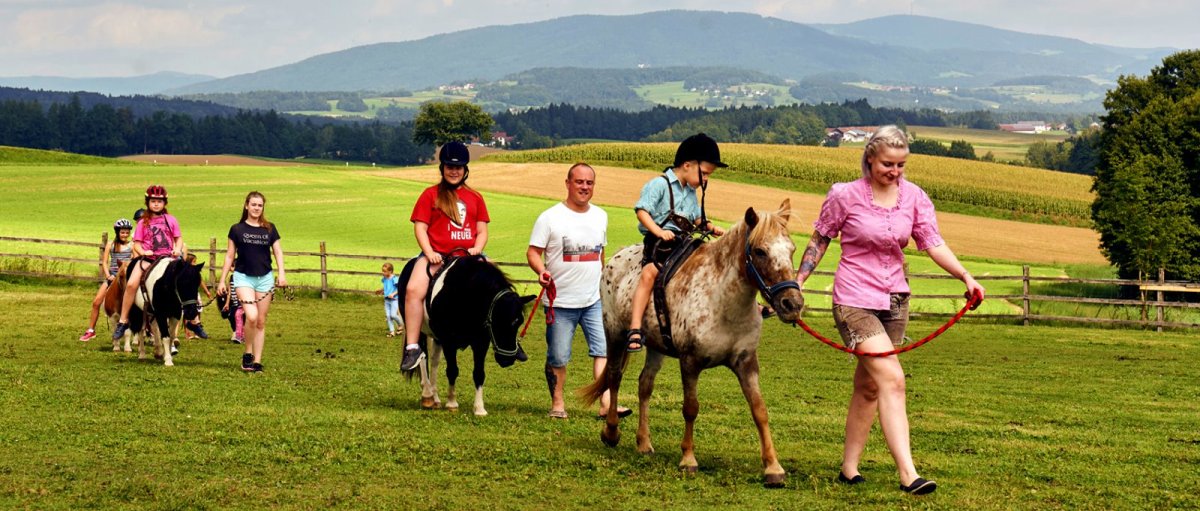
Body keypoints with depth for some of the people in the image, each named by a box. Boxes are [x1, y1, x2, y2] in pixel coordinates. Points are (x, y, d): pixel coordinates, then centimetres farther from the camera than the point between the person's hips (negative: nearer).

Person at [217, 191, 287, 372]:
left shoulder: (270, 229, 6)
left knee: (261, 321, 5)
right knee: (251, 316, -21)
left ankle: (257, 361, 11)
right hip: (243, 277, -2)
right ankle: (247, 354, -2)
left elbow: (278, 252, 6)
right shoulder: (237, 229, 2)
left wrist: (282, 273, -10)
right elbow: (229, 256, 6)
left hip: (265, 278, 3)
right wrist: (222, 280, 4)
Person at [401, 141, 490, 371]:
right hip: (436, 255, -3)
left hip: (467, 256, 3)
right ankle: (412, 348, -27)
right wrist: (429, 253, -13)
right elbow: (420, 227, 2)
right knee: (414, 289, -28)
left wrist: (477, 249, -6)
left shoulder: (475, 197, 16)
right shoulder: (430, 195, 8)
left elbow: (482, 231, 15)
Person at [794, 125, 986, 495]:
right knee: (892, 380, -18)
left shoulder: (914, 197, 1)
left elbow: (933, 243, -5)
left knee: (868, 386, 13)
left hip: (894, 298, 6)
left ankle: (849, 468, 25)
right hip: (855, 300, -5)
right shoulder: (846, 196, -10)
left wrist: (965, 276, -19)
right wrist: (798, 280, -3)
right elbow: (820, 239, 2)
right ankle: (907, 474, -22)